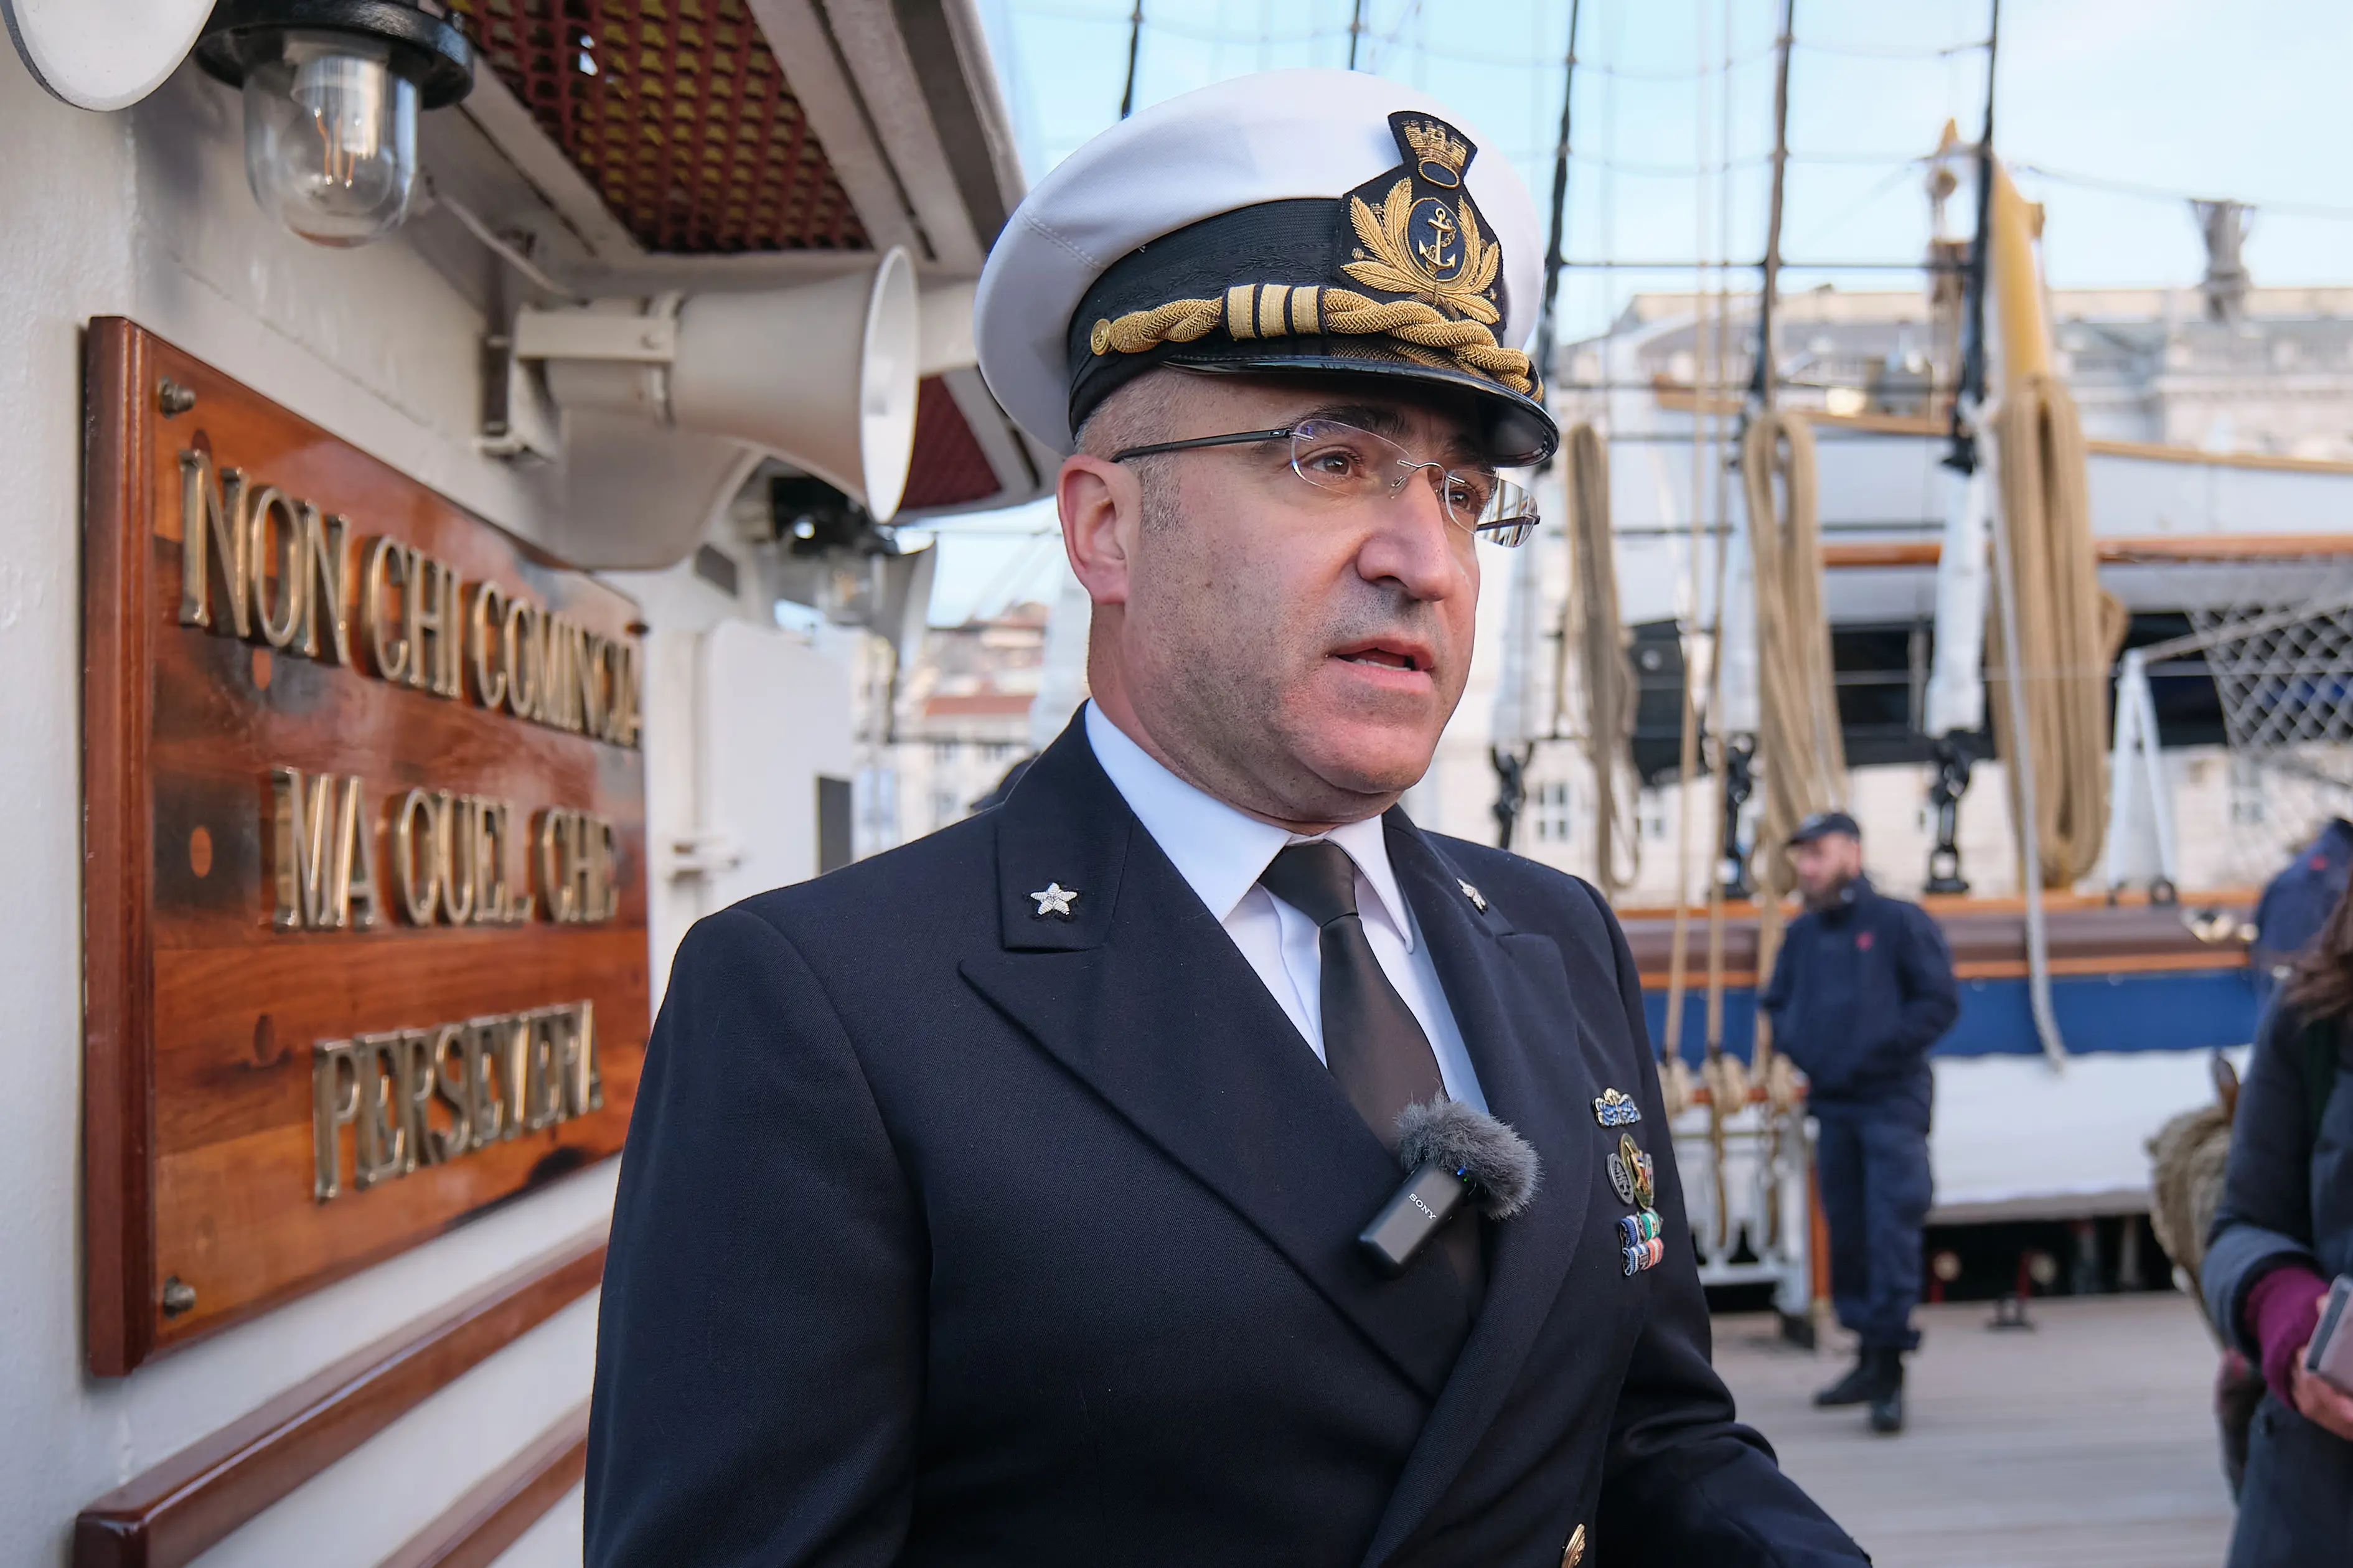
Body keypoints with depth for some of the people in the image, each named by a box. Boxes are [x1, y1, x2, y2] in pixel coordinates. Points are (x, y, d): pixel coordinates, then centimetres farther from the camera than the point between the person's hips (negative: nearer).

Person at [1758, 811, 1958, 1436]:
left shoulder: (1900, 922, -3)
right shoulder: (1802, 934, 12)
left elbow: (1939, 1003, -5)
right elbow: (1776, 1003, 23)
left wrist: (1878, 1050, -13)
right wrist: (1800, 1048, 4)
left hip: (1892, 1102, -5)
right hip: (1831, 1104, 5)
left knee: (1891, 1230, -11)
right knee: (1846, 1232, 9)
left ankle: (1891, 1371, -9)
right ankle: (1870, 1357, 20)